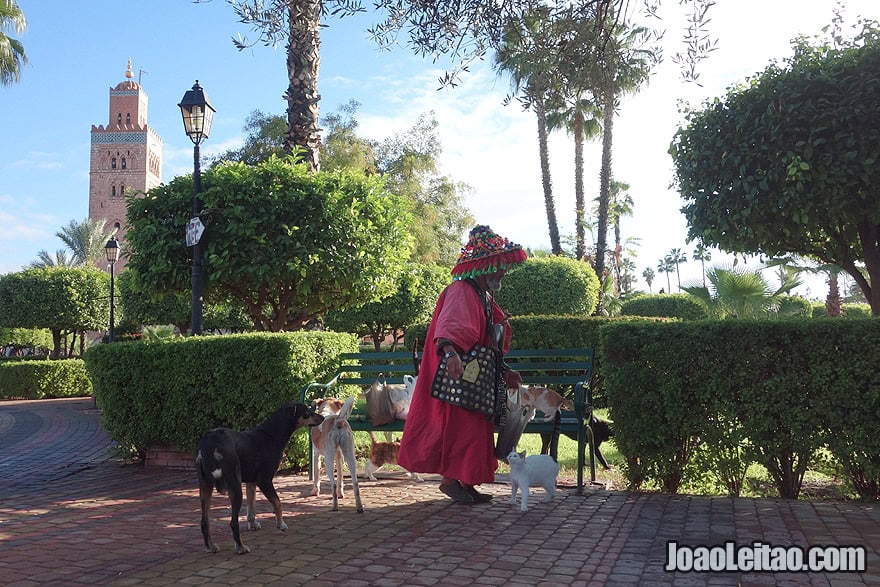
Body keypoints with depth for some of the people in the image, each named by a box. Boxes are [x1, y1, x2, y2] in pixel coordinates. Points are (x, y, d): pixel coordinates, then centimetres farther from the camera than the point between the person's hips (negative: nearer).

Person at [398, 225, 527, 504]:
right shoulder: (461, 292, -15)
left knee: (474, 427, 10)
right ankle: (451, 479, 0)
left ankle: (465, 482, 15)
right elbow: (449, 323, -36)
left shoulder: (486, 298, 17)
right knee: (460, 424, -11)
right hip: (458, 375, -10)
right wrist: (449, 351, -55)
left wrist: (504, 371, 23)